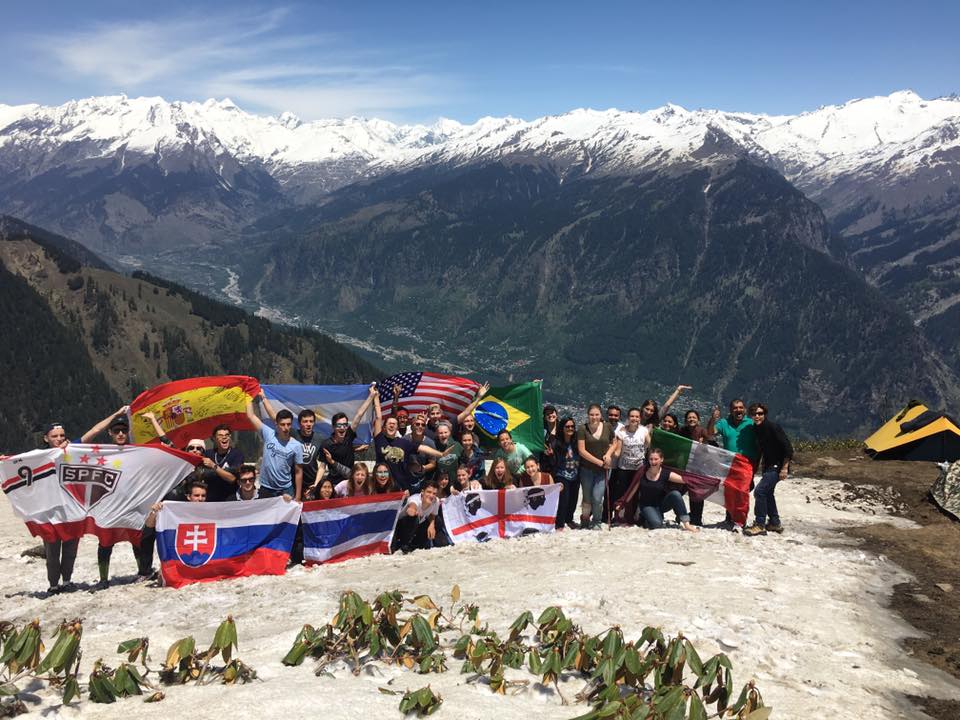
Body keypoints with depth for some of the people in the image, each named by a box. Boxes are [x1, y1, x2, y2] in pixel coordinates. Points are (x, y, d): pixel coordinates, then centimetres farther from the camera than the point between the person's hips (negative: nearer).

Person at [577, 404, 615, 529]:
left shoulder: (607, 428, 0)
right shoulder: (583, 429, -8)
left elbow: (613, 444, 15)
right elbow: (581, 450, -11)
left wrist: (608, 454, -6)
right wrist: (599, 462, -13)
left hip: (602, 470, 1)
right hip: (587, 469, -1)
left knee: (597, 498, -9)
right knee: (587, 499, 8)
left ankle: (596, 522, 15)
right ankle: (585, 521, 31)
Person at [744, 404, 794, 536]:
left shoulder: (773, 427, -20)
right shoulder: (756, 429, 5)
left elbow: (788, 447, -21)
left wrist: (785, 468, -22)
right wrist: (762, 464, 18)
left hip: (777, 467, -9)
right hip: (768, 466, 10)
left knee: (760, 491, -17)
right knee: (767, 493, 19)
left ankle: (760, 525, -10)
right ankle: (775, 523, 34)